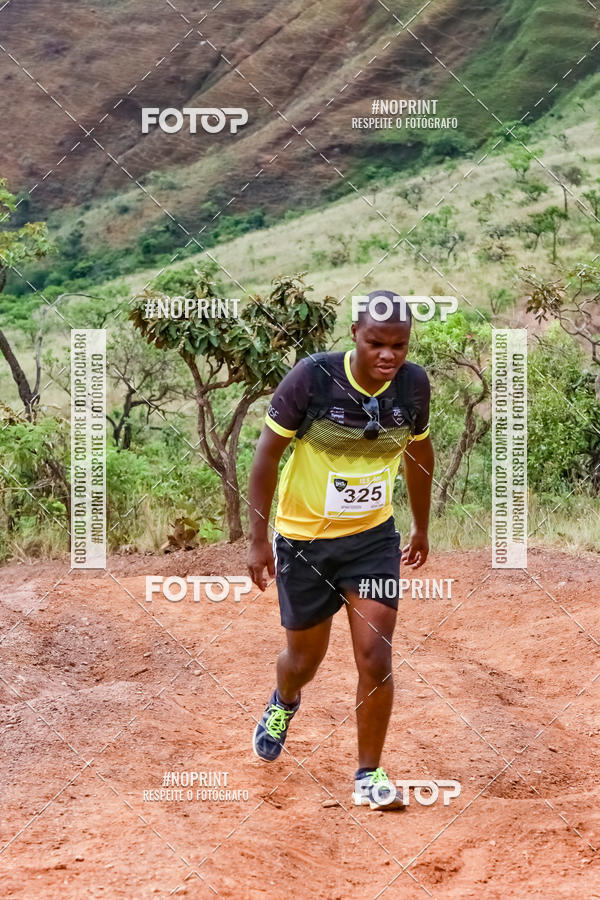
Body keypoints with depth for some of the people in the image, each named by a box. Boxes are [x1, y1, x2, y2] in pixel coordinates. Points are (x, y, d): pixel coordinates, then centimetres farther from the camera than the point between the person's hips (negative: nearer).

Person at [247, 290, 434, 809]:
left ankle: (369, 773, 12)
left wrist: (421, 527, 17)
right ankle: (284, 704, 52)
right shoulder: (312, 377, -21)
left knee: (375, 657, -8)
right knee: (306, 656, 14)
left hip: (373, 537, 2)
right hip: (303, 538, -2)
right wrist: (259, 538, -12)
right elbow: (268, 454, -12)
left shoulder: (413, 383, -9)